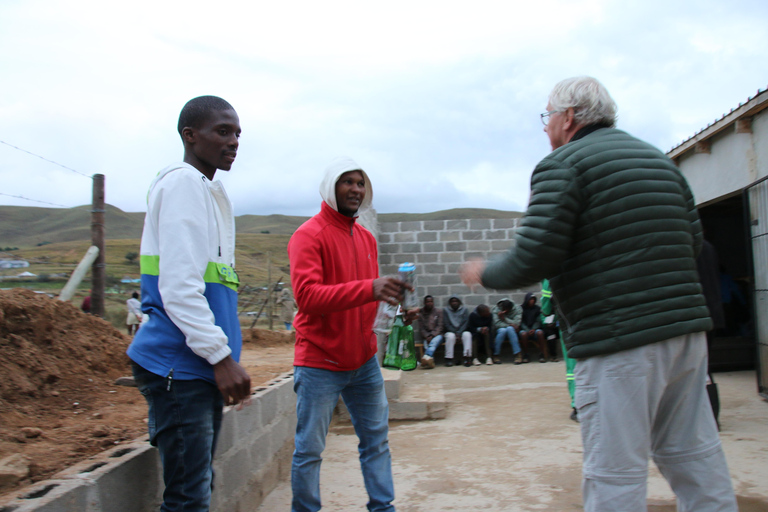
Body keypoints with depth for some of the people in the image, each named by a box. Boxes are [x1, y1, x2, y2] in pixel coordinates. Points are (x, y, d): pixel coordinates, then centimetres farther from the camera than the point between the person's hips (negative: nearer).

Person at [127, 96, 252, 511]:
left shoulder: (208, 191, 20)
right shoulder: (183, 183, -10)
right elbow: (178, 286, -19)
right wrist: (221, 355, -19)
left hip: (202, 368, 10)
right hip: (180, 367, -10)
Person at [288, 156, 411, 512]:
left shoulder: (366, 238, 12)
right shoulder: (308, 235, -11)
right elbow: (307, 295, -24)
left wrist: (391, 293, -7)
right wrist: (369, 288, -35)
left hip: (364, 360, 7)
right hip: (320, 363, -6)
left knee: (376, 439, 13)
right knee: (309, 450, 2)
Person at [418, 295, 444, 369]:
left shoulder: (439, 311, 9)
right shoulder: (421, 313, 11)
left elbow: (440, 326, 1)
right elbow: (421, 328, 5)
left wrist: (432, 335, -15)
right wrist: (427, 336, -13)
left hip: (437, 334, -2)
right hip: (426, 336, 2)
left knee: (436, 340, -37)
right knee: (427, 344, -32)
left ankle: (426, 357, -62)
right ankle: (430, 360, -56)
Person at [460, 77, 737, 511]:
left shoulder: (563, 165, -6)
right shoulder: (659, 159, 18)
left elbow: (532, 259, -14)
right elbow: (694, 242, 17)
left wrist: (484, 273, 4)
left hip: (620, 342, -8)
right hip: (686, 329, 8)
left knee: (615, 474, -1)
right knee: (697, 458, 16)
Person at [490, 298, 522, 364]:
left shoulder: (517, 309, -5)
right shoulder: (495, 309, -7)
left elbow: (516, 324, -17)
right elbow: (497, 324, -17)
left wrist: (504, 318, -23)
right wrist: (510, 325, -22)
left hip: (512, 332, 0)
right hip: (499, 331, 0)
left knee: (509, 329, -35)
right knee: (503, 330, -35)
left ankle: (517, 354, -35)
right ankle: (496, 355, -26)